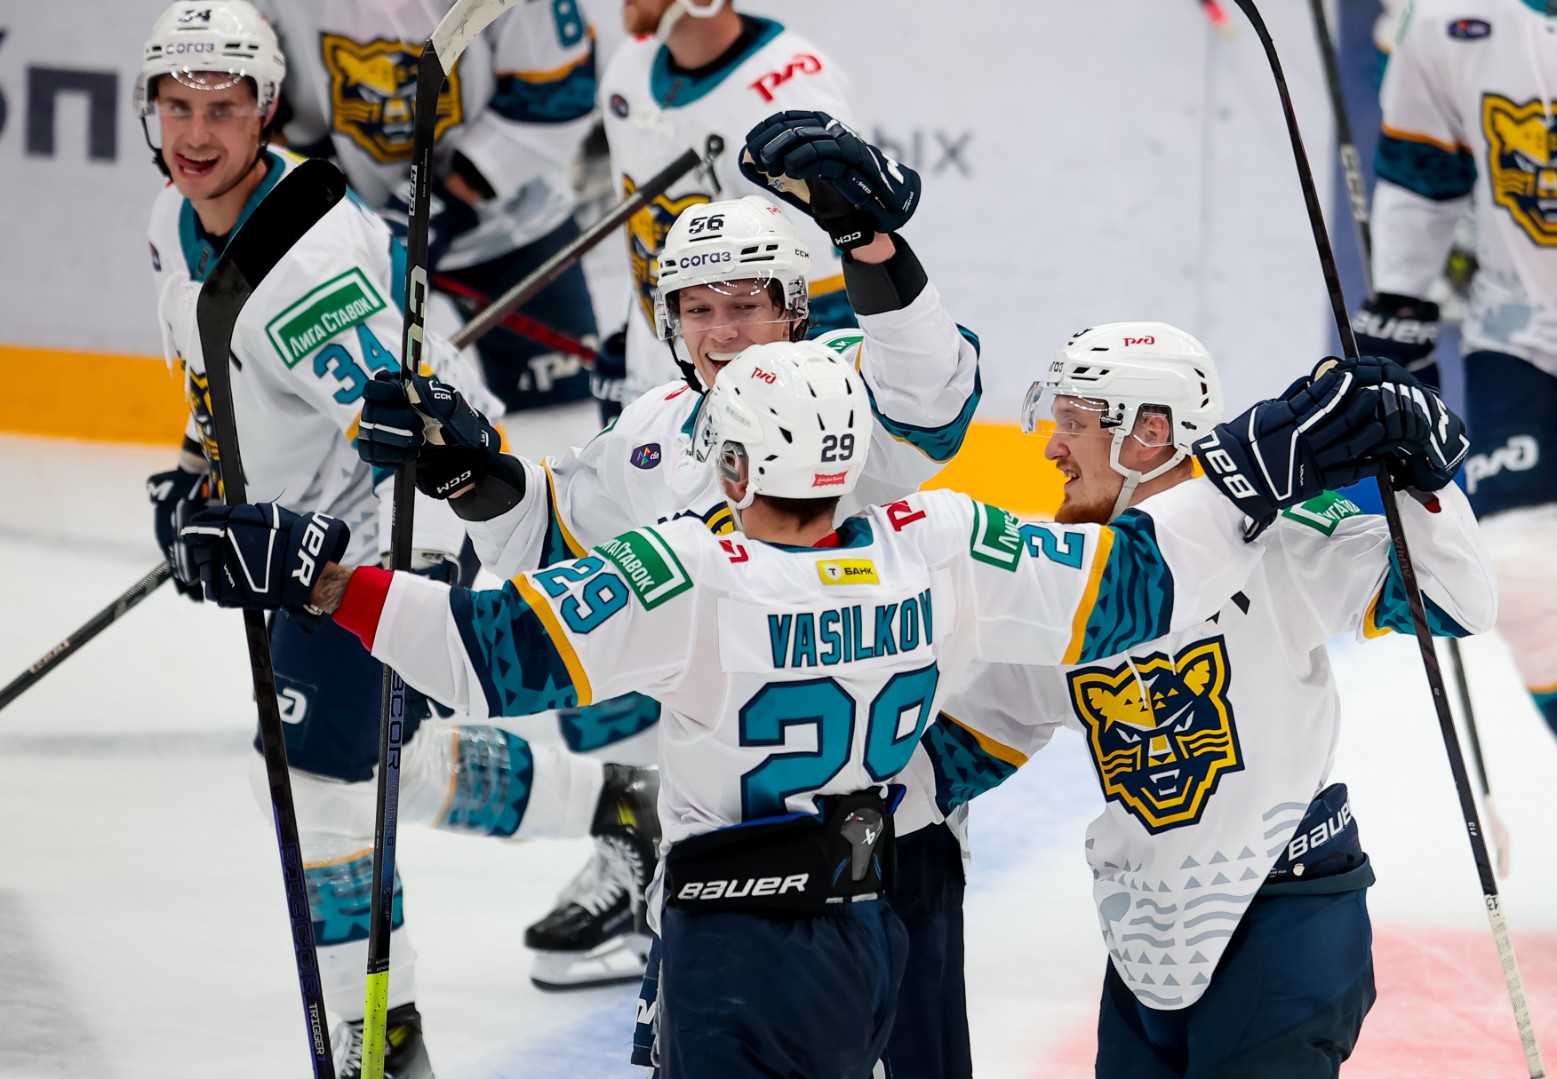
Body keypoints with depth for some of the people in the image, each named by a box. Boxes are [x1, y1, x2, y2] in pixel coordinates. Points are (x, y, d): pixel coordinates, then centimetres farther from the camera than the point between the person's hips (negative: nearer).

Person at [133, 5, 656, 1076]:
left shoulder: (311, 248, -29)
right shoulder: (177, 224, 0)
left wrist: (420, 580, -42)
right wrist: (202, 467, 20)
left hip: (401, 518, -9)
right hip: (313, 527, 10)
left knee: (320, 770, -11)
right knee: (386, 759, 18)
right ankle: (604, 801, 38)